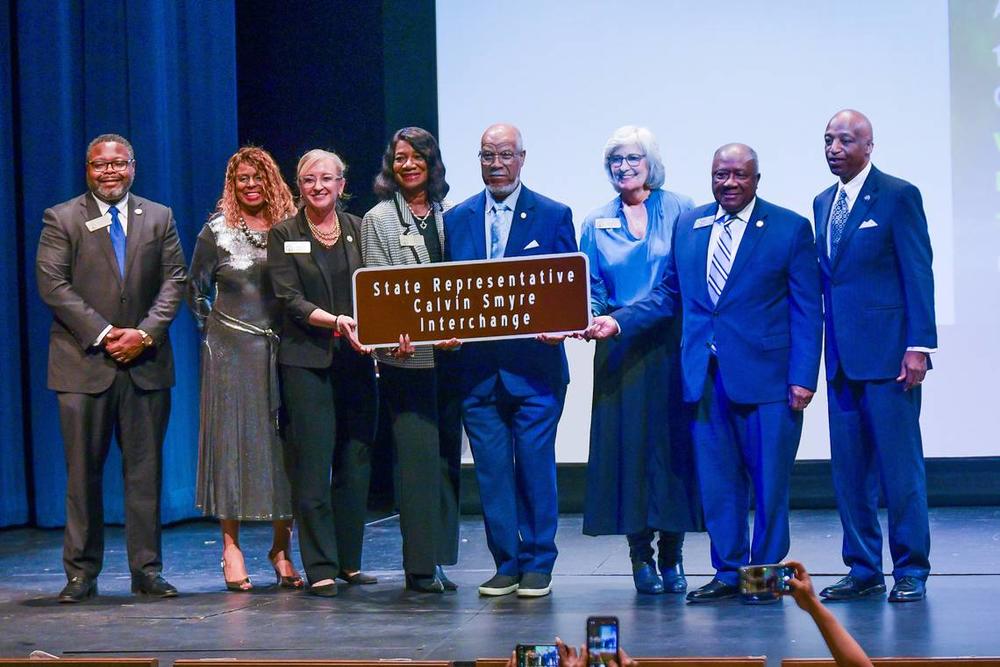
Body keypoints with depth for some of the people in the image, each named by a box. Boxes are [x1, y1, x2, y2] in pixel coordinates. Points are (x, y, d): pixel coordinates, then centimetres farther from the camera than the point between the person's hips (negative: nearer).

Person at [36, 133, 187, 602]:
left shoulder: (159, 218, 11)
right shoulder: (61, 219, 3)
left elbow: (174, 281, 6)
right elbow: (53, 286, -5)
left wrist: (144, 334, -9)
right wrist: (103, 334, -12)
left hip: (146, 363, 2)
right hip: (84, 362, -2)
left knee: (145, 470, 4)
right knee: (83, 472, 1)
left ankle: (146, 570, 10)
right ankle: (81, 573, 8)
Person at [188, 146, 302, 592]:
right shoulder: (217, 231, 1)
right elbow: (196, 291, 9)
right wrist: (214, 331, 5)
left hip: (282, 349, 2)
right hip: (231, 350, -2)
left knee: (284, 440, 3)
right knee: (232, 437, -2)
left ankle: (282, 547, 11)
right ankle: (231, 548, 2)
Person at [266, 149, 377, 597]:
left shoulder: (359, 230, 11)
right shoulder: (283, 235, 3)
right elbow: (291, 300, -6)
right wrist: (338, 322, -20)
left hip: (355, 359, 3)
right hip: (307, 361, -3)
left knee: (356, 462, 5)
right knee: (313, 463, -5)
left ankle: (349, 561, 15)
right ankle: (319, 568, -2)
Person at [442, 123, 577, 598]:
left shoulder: (553, 216, 4)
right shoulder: (457, 219, 12)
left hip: (534, 366, -3)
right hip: (477, 367, 3)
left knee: (536, 467, 0)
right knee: (492, 472, 5)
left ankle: (537, 565, 10)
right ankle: (505, 564, 14)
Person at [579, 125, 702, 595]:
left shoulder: (680, 211, 3)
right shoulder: (597, 223, 11)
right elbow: (590, 287, 10)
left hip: (672, 347, -2)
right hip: (619, 352, 2)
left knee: (673, 441, -2)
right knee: (627, 444, -1)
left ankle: (671, 554, 7)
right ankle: (640, 554, 6)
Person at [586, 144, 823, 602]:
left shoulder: (790, 229, 1)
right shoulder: (687, 227, 13)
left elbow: (807, 311, -1)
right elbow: (670, 294, 15)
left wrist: (803, 376, -9)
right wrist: (619, 320, 1)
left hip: (766, 375, -4)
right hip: (706, 376, 4)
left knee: (769, 479, 1)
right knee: (716, 480, 7)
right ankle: (728, 573, 16)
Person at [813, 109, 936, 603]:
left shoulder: (898, 196, -4)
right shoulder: (823, 202, 16)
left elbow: (918, 273, -8)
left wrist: (919, 346, -15)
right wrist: (820, 350, 12)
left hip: (887, 352, -7)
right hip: (842, 356, 7)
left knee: (900, 464, -3)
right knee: (849, 468, 8)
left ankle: (911, 571, 5)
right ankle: (864, 570, 15)